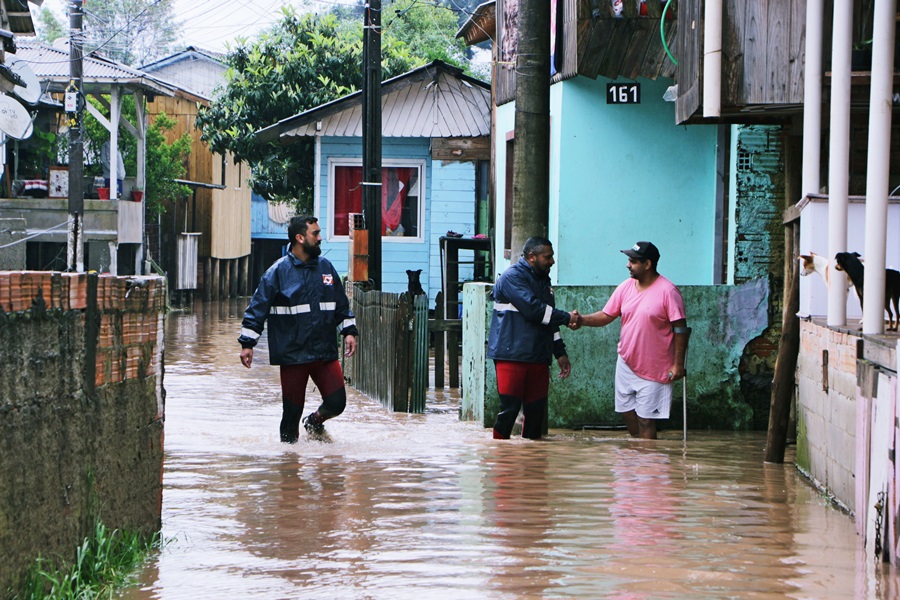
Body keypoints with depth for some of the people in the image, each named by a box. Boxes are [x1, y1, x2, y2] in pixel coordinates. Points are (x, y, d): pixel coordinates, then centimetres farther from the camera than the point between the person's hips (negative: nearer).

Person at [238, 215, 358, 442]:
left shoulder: (325, 267, 10)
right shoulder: (279, 272, -5)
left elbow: (342, 305, 21)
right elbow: (257, 308, -4)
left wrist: (349, 331, 12)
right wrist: (247, 343, -8)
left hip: (325, 353, 4)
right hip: (292, 354, -4)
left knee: (336, 402, -3)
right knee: (292, 409, 2)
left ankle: (315, 422, 27)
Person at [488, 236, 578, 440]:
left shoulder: (543, 280, 20)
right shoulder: (513, 277, -8)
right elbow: (533, 309, -20)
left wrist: (560, 352, 18)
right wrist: (567, 318, -13)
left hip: (538, 357, 8)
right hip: (511, 355, -8)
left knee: (536, 410, 5)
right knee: (509, 408, -10)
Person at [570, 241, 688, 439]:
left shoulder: (667, 291, -15)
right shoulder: (626, 287, 4)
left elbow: (680, 328, -14)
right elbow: (606, 316, 5)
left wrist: (678, 364, -16)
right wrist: (583, 320, -13)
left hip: (653, 370, -7)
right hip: (626, 364, 7)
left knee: (645, 420, -4)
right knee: (627, 412, 13)